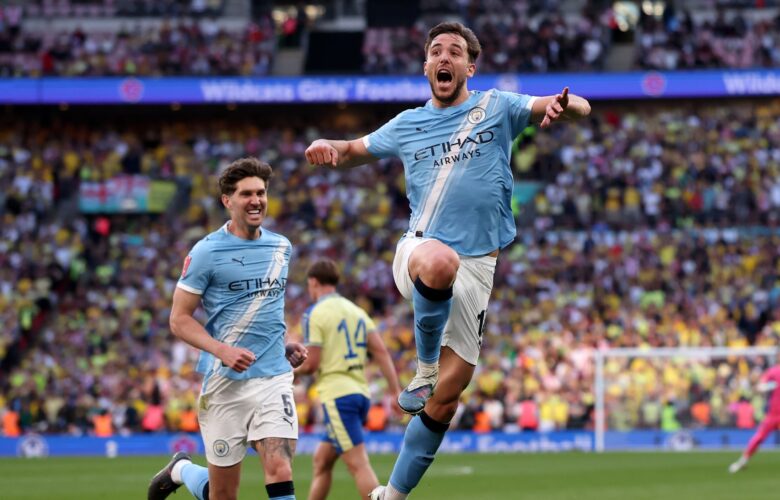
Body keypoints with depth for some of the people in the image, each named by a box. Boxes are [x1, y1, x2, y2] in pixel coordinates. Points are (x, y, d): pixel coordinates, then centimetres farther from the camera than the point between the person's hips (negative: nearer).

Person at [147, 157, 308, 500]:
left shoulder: (281, 248, 11)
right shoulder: (207, 251, -6)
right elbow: (179, 319, -6)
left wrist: (285, 344, 11)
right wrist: (222, 350, -20)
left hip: (274, 377, 3)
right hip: (225, 382, -3)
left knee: (280, 472, -17)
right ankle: (181, 470, 39)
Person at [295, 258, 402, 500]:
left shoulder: (314, 313, -6)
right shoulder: (356, 310, 15)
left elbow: (312, 363, -11)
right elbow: (381, 351, 7)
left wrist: (293, 370, 10)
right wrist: (395, 390, 5)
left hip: (337, 395, -8)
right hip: (361, 393, 8)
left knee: (358, 465, -13)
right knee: (321, 460, 18)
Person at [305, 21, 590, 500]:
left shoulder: (496, 108, 6)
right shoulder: (407, 125, 11)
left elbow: (579, 107, 1)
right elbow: (355, 151, 27)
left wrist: (564, 106, -25)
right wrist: (328, 147, 2)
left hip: (477, 266, 1)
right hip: (419, 250, -1)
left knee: (447, 397, -3)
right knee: (441, 262, -42)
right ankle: (425, 366, -19)